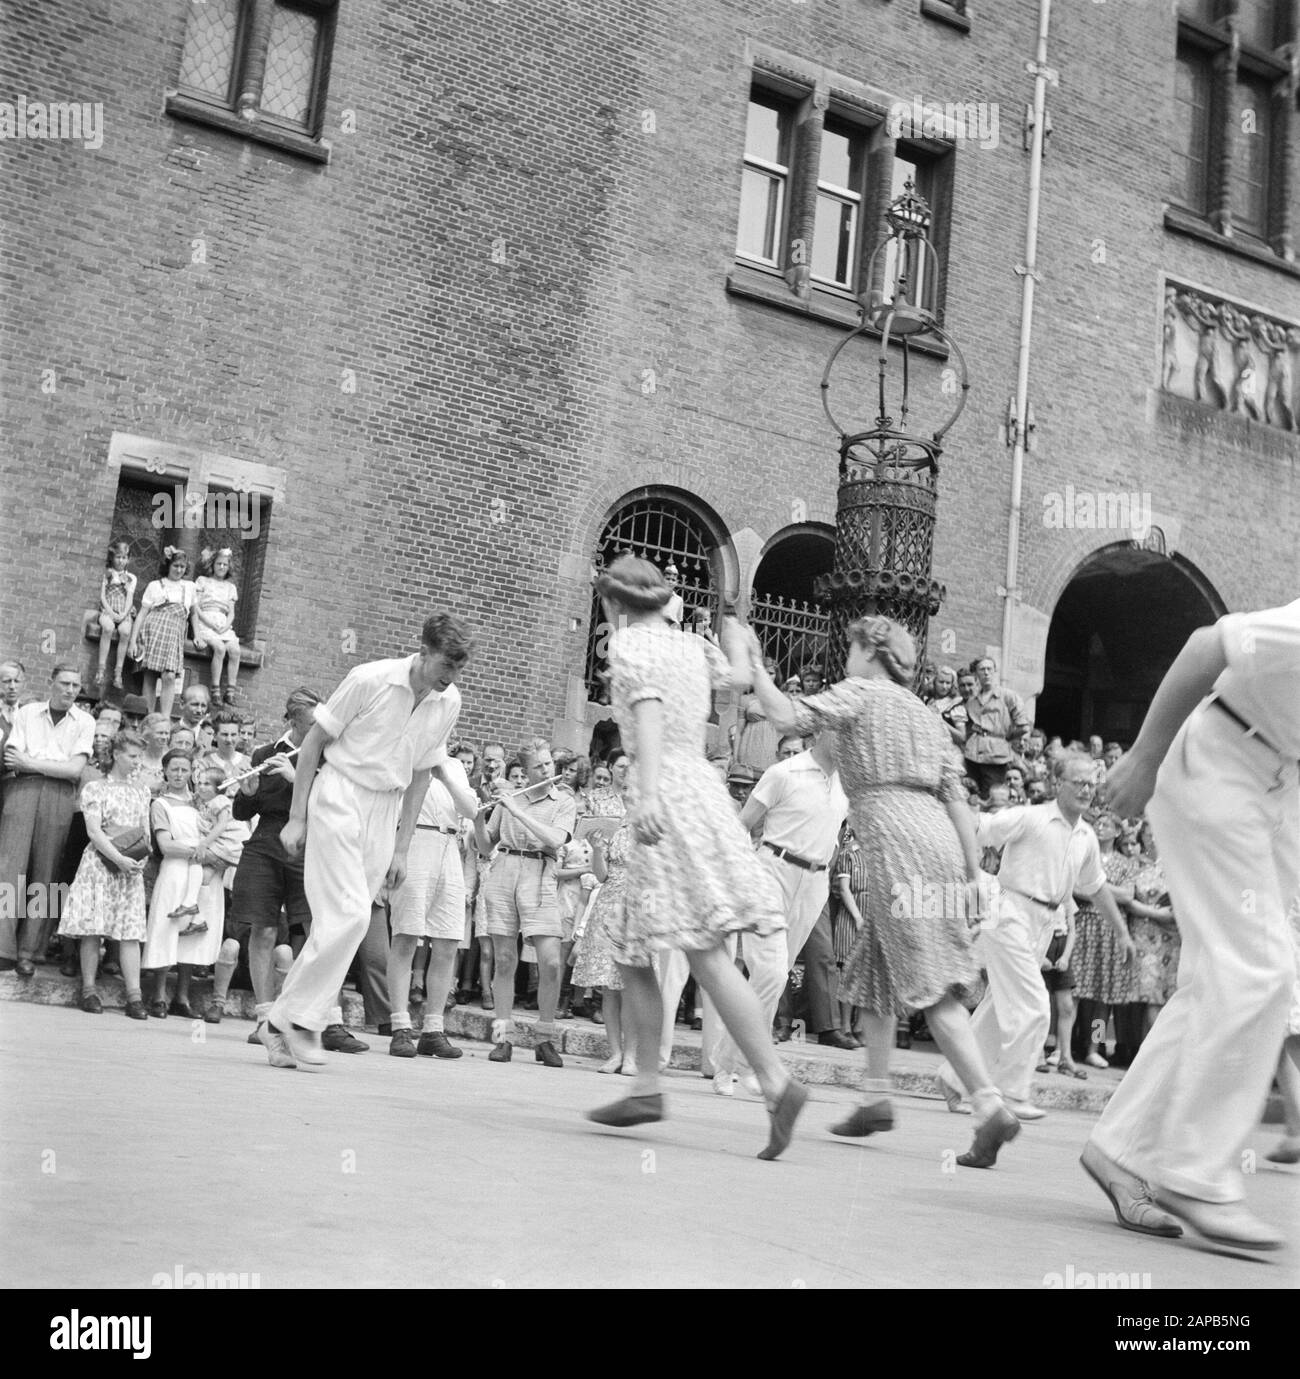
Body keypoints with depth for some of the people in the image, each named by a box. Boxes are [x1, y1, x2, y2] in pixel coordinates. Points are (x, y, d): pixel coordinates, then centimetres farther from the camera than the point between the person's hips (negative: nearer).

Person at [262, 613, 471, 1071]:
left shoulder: (449, 703, 2)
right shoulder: (370, 680, -13)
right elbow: (313, 744, -5)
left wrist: (402, 848, 10)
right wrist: (296, 818, -7)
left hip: (386, 809, 5)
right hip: (339, 797, -5)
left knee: (340, 924, 1)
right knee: (349, 916, -17)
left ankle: (283, 1024, 8)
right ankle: (297, 1018, -5)